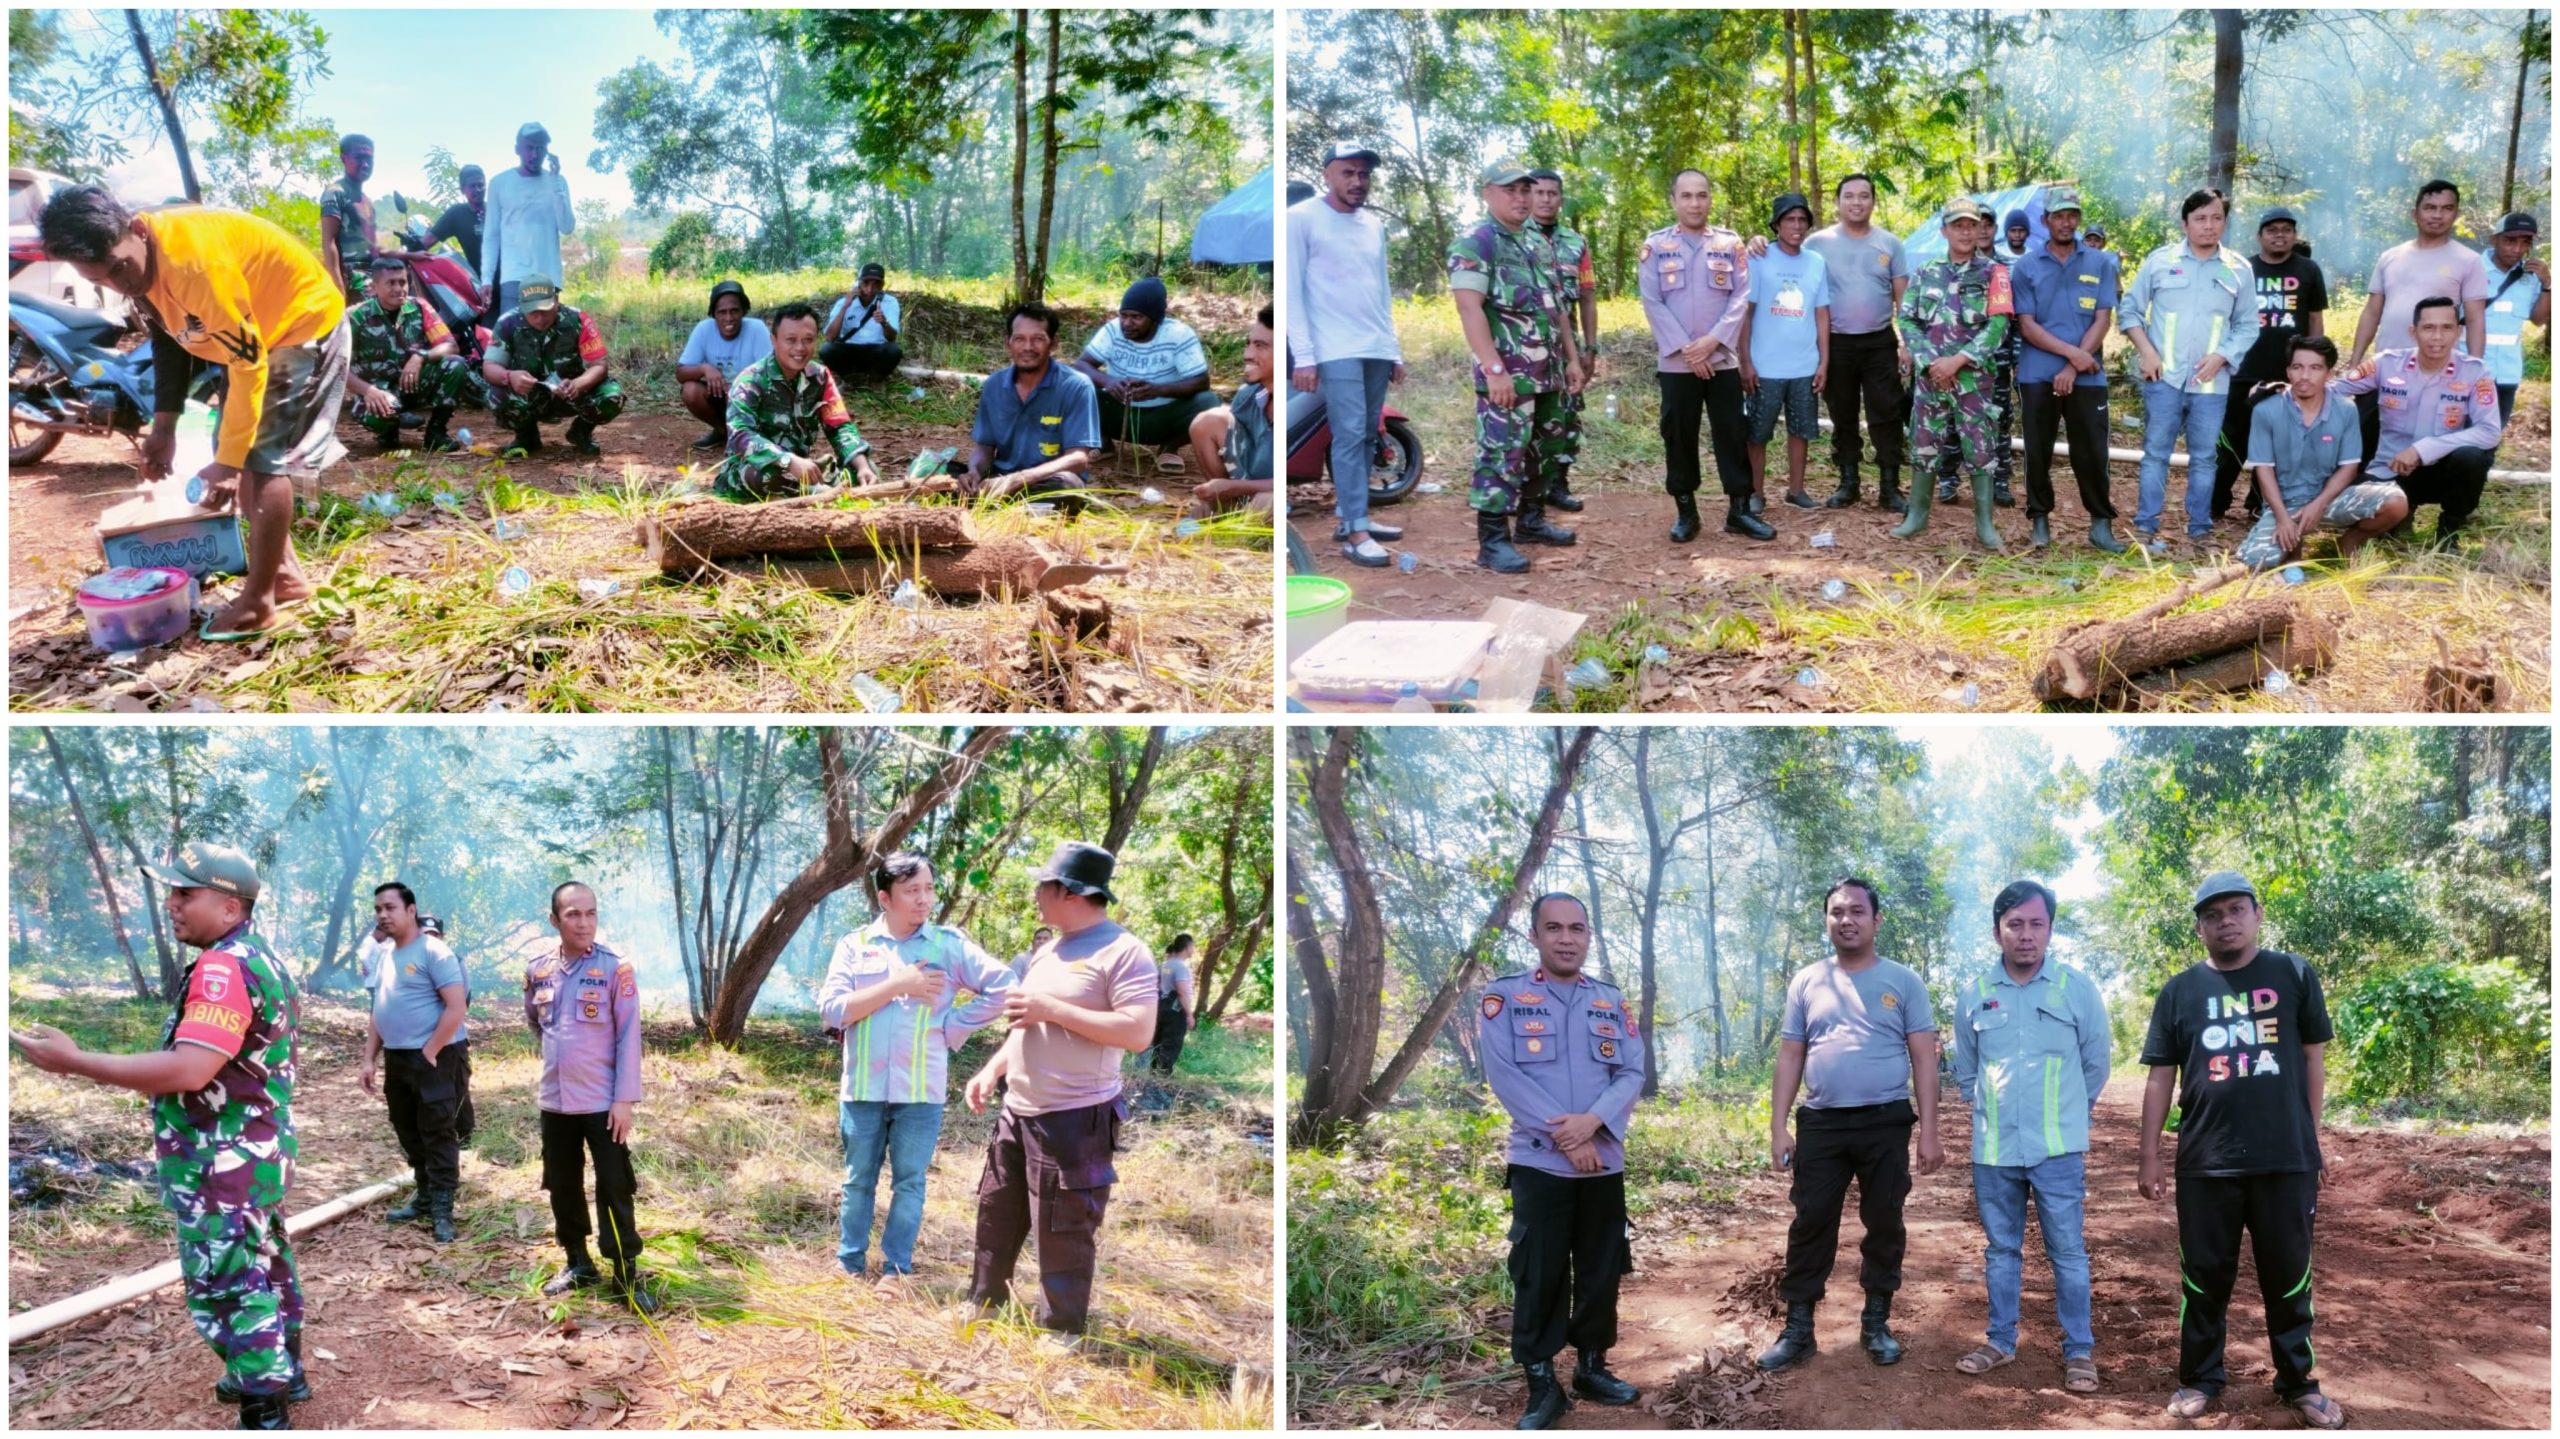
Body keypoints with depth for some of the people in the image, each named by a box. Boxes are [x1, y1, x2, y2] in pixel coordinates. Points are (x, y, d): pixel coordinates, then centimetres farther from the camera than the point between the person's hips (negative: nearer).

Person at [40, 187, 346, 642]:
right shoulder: (137, 264, -9)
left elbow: (248, 362, -31)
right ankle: (286, 575, 21)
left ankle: (258, 600, -5)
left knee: (263, 455, -12)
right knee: (242, 454, 11)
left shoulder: (193, 259, -36)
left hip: (303, 324, -9)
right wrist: (163, 427, 4)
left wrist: (228, 460, -28)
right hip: (253, 334, 9)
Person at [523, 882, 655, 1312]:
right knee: (562, 1185, 13)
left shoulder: (615, 968, -11)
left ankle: (626, 1275, 4)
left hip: (602, 1101, -5)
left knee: (614, 1188, -2)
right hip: (555, 1100, 5)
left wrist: (625, 1098, -14)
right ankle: (578, 1263, 27)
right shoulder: (538, 969, 2)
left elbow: (628, 1035, -11)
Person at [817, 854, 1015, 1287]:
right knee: (859, 1180, 10)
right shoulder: (854, 945, 1)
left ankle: (896, 1270, 14)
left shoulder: (950, 944, 0)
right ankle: (850, 1267, 20)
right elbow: (832, 1008, -8)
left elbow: (1003, 986, -4)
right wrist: (897, 985, -15)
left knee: (909, 1182, 5)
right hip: (863, 1086, 1)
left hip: (921, 1089, 0)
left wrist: (954, 1027, -7)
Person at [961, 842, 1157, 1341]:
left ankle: (1058, 1338, 9)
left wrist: (1051, 1008, -21)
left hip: (1074, 1122, -9)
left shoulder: (1123, 952, -13)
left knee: (1062, 1239, -3)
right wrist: (992, 1070, 10)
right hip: (1017, 1114, 9)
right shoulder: (1046, 952, 15)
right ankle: (980, 1314, 31)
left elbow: (1138, 1033, -23)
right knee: (996, 1220, 17)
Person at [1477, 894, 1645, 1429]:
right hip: (1539, 1162, -3)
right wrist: (1564, 1138, -17)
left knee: (1601, 1274, 10)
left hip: (1605, 1162, 4)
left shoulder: (1612, 1001, 9)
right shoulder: (1502, 997, -3)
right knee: (1539, 1278, -2)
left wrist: (1592, 1122, -17)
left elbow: (1633, 1074, 1)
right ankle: (1541, 1384, 6)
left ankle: (1592, 1367, 24)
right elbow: (1504, 1076, -12)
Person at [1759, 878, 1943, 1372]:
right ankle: (1797, 1328, 8)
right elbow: (1790, 1058, 8)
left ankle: (1876, 1323, 19)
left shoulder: (1903, 982, 1)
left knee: (1884, 1225, 7)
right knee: (1811, 1224, 2)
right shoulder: (1806, 982, 7)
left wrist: (1929, 1132, -6)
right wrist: (1778, 1129, 1)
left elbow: (1924, 1059, 0)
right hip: (1821, 1124, 1)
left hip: (1886, 1124, -1)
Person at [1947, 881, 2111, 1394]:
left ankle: (2079, 1351, 10)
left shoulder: (2078, 988, -4)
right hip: (1993, 1148, 2)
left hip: (2058, 1148, -2)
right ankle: (2001, 1341, 24)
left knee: (2068, 1252, 2)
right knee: (2000, 1249, 13)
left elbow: (2096, 1062, 8)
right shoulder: (1972, 992, 2)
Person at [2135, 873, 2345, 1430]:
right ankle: (2200, 1379, 19)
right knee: (2205, 1276, 7)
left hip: (2286, 1159, 0)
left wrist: (2314, 1140, 6)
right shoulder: (2179, 991, 4)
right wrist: (2149, 1157, 2)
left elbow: (2313, 1059, 8)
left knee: (2289, 1274, 9)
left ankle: (2297, 1381, 21)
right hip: (2205, 1162, 1)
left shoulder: (2294, 976, 3)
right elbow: (2161, 1077, 6)